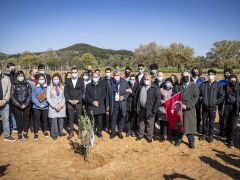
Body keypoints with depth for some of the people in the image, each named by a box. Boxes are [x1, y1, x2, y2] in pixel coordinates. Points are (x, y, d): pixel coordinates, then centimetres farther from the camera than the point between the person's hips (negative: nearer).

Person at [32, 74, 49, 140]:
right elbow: (33, 98, -5)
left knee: (45, 119, 10)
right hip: (36, 107, 0)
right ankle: (36, 133, 17)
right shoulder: (35, 87, -1)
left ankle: (45, 131, 29)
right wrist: (39, 105, -14)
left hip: (45, 107, 1)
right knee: (36, 120, 3)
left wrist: (44, 105, -13)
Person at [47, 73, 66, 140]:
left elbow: (64, 97, 4)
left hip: (61, 107, 1)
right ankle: (54, 134, 11)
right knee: (54, 121, -2)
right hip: (52, 107, -1)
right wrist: (54, 106, -10)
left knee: (61, 120, 4)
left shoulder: (62, 87, 5)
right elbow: (48, 98, -2)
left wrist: (61, 106, -8)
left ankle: (61, 132, 20)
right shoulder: (49, 87, 2)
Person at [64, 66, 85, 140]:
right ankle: (71, 132, 16)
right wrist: (69, 100, -8)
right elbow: (65, 91, 4)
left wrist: (77, 100, -11)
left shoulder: (81, 81, 4)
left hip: (78, 102, -1)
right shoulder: (67, 81, 7)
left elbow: (83, 92, -1)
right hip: (70, 102, 1)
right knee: (71, 118, 5)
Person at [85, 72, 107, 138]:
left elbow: (104, 95, 0)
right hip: (91, 106, 1)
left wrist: (98, 102, -11)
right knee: (93, 121, 2)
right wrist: (92, 102, -10)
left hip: (100, 106, -1)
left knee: (100, 120, 1)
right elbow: (87, 96, 4)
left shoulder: (103, 85, 6)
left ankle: (99, 131, 16)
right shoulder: (88, 85, 10)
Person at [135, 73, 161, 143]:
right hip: (141, 109, 5)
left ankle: (149, 137, 24)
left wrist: (154, 110, -15)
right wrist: (136, 106, 7)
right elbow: (136, 97, 13)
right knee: (141, 123, 18)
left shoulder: (155, 88, -9)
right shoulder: (140, 87, 7)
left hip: (150, 110, -4)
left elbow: (158, 99, -12)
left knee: (150, 124, 8)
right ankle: (140, 135, 35)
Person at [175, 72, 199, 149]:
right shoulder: (179, 86, 7)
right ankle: (178, 140, 25)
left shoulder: (194, 86, 0)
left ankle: (191, 142, 19)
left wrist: (187, 106, -16)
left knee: (190, 125, 4)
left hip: (190, 109, -2)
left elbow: (195, 97, -8)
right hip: (179, 108, 2)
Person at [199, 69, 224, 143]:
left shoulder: (217, 85, -3)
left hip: (213, 107, -1)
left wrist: (216, 102, -7)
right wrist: (201, 101, -5)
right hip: (204, 107, 1)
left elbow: (222, 96, -1)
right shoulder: (203, 84, 0)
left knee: (211, 122, 8)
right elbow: (199, 94, 6)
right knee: (204, 121, 11)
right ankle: (204, 134, 28)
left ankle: (210, 136, 23)